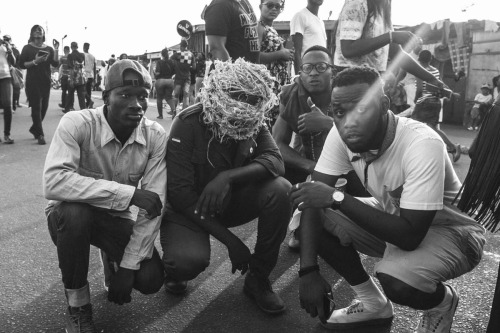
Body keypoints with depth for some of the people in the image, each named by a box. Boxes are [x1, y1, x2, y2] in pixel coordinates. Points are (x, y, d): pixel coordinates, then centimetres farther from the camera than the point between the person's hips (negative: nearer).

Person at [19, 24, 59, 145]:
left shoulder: (48, 49, 10)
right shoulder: (27, 48, 2)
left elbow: (55, 64, -1)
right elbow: (21, 64, -3)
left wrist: (56, 50, -10)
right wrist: (35, 62, -17)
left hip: (46, 82, 4)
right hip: (32, 82, -4)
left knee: (44, 107, 7)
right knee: (36, 107, -8)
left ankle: (34, 129, 28)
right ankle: (40, 135, -6)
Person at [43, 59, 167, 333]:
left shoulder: (156, 136, -17)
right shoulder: (77, 123, -24)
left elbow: (154, 205, -19)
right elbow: (53, 182, -38)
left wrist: (128, 265, -22)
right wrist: (129, 193, -41)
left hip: (115, 219, 2)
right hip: (70, 216, -1)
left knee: (151, 279, -18)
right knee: (75, 212, -37)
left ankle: (114, 264, 21)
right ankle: (77, 306, -10)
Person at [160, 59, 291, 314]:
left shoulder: (254, 122, -6)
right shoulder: (188, 123, -21)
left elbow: (275, 161, -21)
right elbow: (180, 192, -24)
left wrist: (229, 177, -40)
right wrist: (230, 240, -28)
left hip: (231, 201, 5)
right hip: (189, 208, -4)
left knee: (280, 189, -23)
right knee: (190, 259, -35)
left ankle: (259, 279, -5)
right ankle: (174, 271, 7)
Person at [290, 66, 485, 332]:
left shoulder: (422, 145, -34)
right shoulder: (341, 134, -18)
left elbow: (409, 236, -35)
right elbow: (315, 199, -18)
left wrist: (337, 198, -37)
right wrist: (308, 270, -27)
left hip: (451, 230, -5)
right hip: (394, 217, 6)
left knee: (396, 278, -35)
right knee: (317, 219, -13)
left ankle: (443, 302, 5)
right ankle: (374, 304, 7)